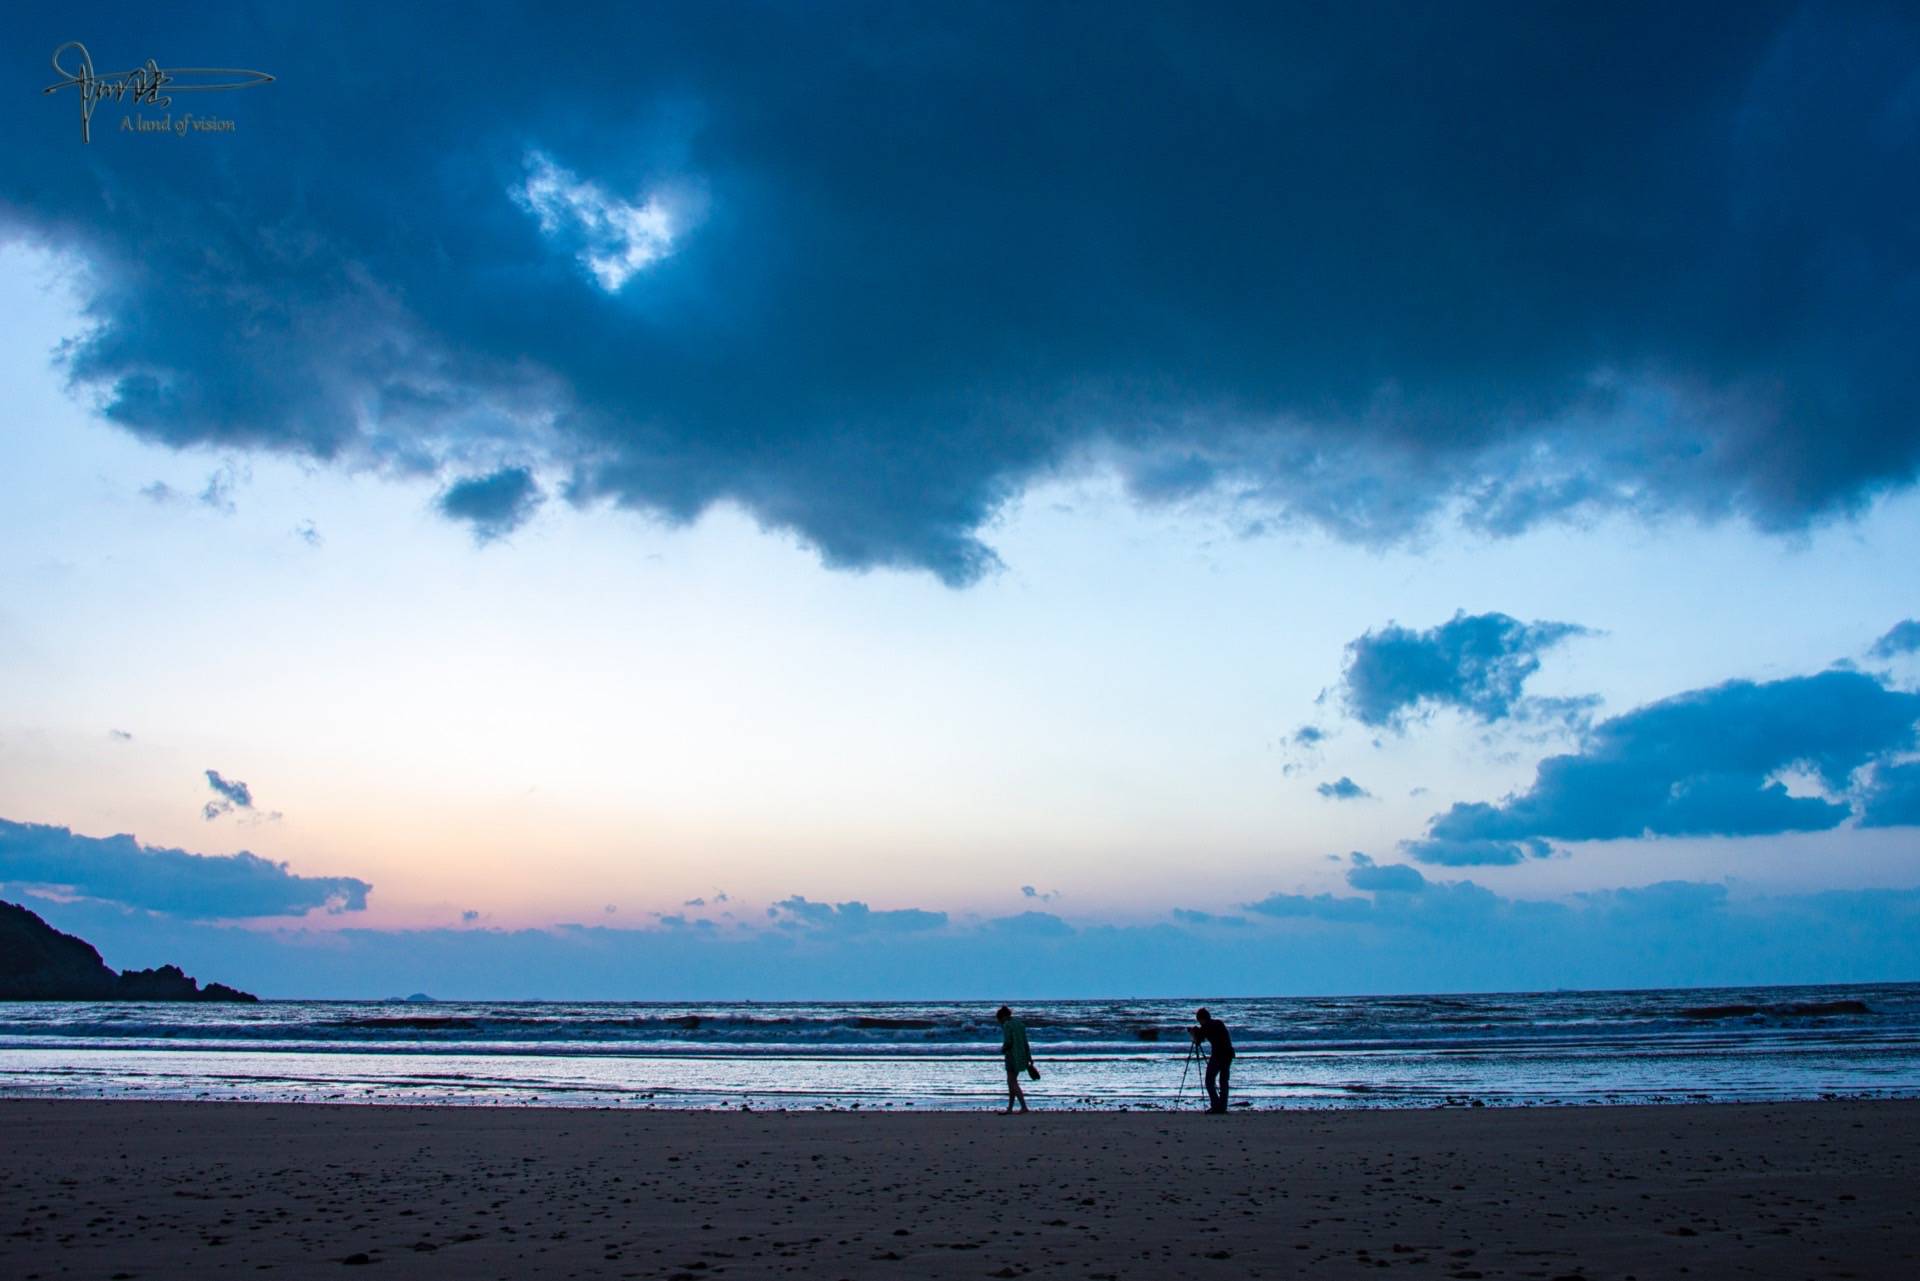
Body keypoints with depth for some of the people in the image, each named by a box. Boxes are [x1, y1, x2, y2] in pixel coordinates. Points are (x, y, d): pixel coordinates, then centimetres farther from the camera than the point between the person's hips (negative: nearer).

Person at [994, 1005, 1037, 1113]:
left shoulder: (1006, 1025, -11)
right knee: (1011, 1081, 13)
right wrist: (1030, 1059, 13)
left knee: (1013, 1083, -4)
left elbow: (1008, 1042, -19)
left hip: (1012, 1056, -8)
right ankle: (1009, 1109, 14)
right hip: (1022, 1055, 8)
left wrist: (1002, 1050, 2)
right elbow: (1025, 1043, 12)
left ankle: (1024, 1107, -12)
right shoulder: (1020, 1024, 13)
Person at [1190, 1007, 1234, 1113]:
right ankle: (1222, 1107, 11)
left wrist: (1193, 1033, 22)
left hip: (1217, 1055, -7)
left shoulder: (1205, 1027, -2)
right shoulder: (1219, 1023, 16)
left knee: (1210, 1081, 3)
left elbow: (1197, 1041, 0)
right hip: (1229, 1053, 7)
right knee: (1223, 1081, 14)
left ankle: (1216, 1106, -7)